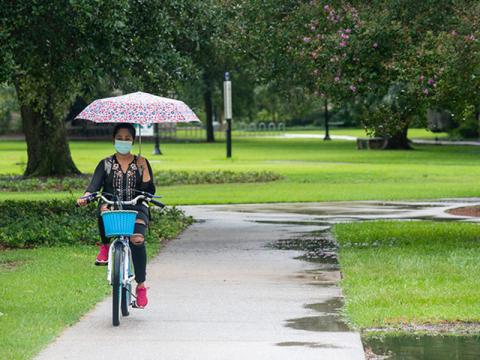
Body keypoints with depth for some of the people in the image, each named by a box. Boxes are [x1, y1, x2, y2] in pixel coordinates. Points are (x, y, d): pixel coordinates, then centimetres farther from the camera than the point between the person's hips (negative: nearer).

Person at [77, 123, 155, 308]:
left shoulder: (141, 163, 11)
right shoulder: (106, 164, 12)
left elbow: (149, 191, 2)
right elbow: (94, 185, -4)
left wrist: (144, 169, -8)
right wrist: (85, 197, -25)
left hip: (136, 209, 0)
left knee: (137, 239, -31)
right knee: (104, 208, -39)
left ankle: (141, 286, -19)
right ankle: (105, 246, -11)